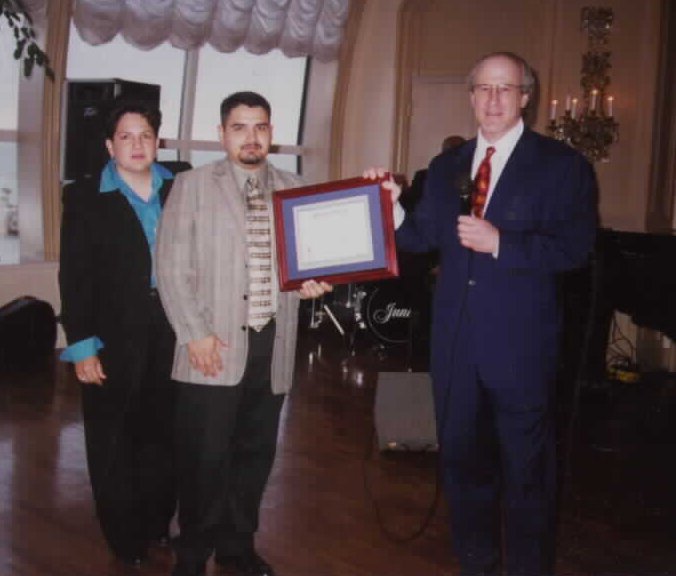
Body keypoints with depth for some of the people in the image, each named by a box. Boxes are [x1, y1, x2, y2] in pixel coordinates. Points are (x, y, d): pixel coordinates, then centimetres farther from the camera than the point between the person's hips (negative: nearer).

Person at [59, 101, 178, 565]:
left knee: (164, 437, 12)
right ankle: (125, 543, 24)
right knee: (113, 445, 10)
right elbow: (75, 277, -5)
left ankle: (157, 527, 29)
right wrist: (82, 346, -11)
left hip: (173, 335, 2)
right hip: (115, 340, -2)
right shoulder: (86, 198, 0)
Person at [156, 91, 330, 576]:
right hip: (214, 346, -3)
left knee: (256, 451, 13)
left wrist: (311, 281, -6)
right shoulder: (193, 186, 2)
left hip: (273, 344, 4)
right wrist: (195, 332, -12)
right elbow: (172, 267, -4)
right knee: (205, 456, 3)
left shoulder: (293, 189, 11)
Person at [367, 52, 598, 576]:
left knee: (526, 466, 8)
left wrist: (500, 243, -21)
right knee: (462, 457, 17)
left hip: (520, 341, -5)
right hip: (456, 339, 5)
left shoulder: (561, 164, -4)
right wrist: (392, 204, -8)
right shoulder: (445, 167, 11)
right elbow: (422, 237, 9)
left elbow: (576, 247, -13)